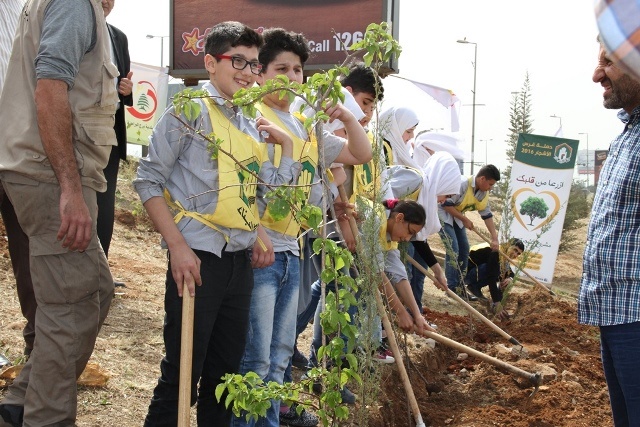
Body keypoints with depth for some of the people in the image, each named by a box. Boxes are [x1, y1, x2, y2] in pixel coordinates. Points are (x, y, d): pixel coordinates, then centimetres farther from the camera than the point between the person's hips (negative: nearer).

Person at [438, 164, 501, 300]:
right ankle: (453, 288, -11)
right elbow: (446, 205, -28)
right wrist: (465, 220, -19)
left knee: (464, 248, 7)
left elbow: (487, 215, 3)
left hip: (456, 216, 9)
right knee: (453, 249, -17)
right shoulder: (462, 184, -31)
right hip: (442, 213, -9)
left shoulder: (484, 193, -3)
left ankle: (459, 287, 15)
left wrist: (494, 238, -2)